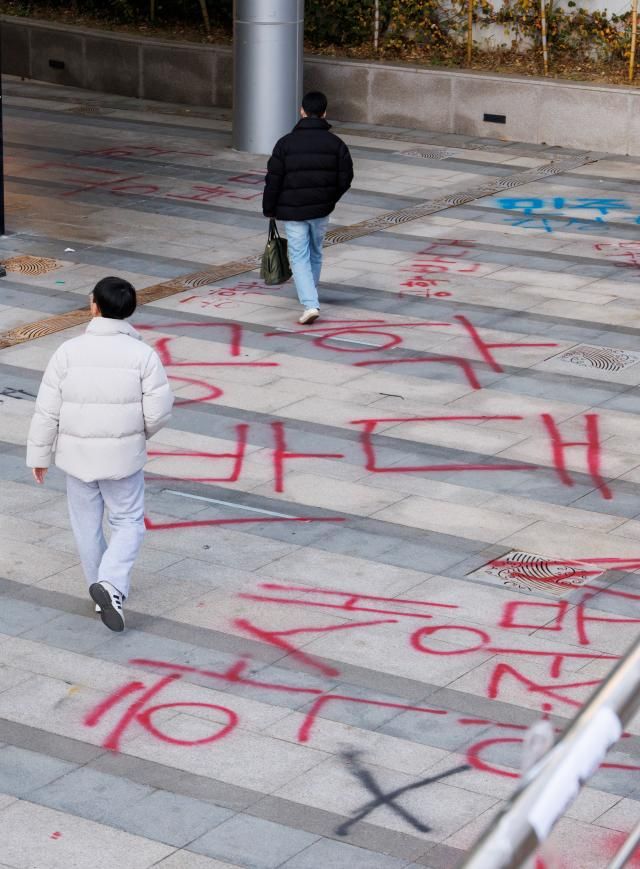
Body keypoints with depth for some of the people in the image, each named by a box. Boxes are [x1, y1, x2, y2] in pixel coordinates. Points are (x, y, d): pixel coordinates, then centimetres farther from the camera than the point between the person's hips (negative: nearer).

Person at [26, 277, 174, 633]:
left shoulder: (69, 351, -10)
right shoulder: (142, 354, -12)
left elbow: (47, 411, -7)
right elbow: (159, 411, -11)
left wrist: (39, 455, 5)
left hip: (77, 455, 1)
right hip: (123, 456, -1)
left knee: (87, 525, 17)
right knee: (128, 523, 11)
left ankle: (104, 591, 28)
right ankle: (111, 584, -11)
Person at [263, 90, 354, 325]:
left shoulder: (286, 143, -8)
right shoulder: (335, 143, -2)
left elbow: (273, 180, -7)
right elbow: (345, 179, 1)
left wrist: (269, 209, 5)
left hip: (293, 211, -3)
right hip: (322, 210, 3)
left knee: (299, 257, 0)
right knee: (315, 253, 21)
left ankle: (310, 304, -14)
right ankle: (309, 295, 37)